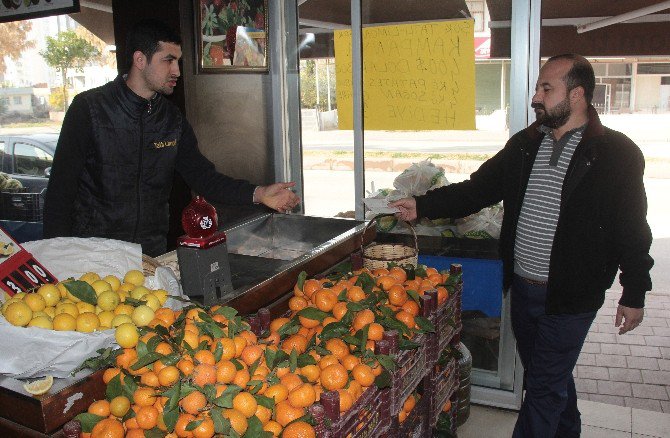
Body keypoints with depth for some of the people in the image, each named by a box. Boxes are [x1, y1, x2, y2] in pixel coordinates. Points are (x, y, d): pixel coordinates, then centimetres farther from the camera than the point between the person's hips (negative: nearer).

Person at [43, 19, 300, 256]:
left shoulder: (172, 119, 5)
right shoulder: (89, 108, -9)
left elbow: (202, 176, 4)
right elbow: (61, 188, -8)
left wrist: (257, 194, -12)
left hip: (152, 252, 4)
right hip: (93, 251, -4)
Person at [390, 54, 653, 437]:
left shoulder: (617, 153, -11)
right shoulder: (526, 144, 5)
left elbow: (633, 231, -7)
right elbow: (478, 189, 6)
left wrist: (635, 295, -4)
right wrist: (422, 206, -4)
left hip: (571, 296, -6)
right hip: (523, 288, 6)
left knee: (544, 387, 3)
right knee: (548, 376, 23)